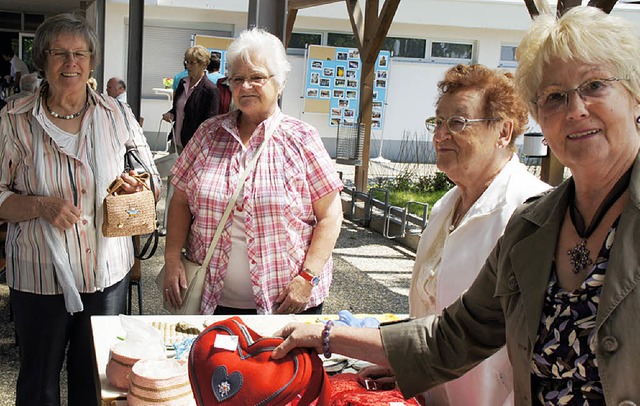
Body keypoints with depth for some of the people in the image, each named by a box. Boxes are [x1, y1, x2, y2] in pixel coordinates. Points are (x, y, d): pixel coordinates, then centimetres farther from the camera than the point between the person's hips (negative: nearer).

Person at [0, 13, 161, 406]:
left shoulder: (117, 114, 1)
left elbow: (153, 180, 8)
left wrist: (136, 186, -14)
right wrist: (41, 206, -21)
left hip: (108, 271, 2)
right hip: (39, 276, -1)